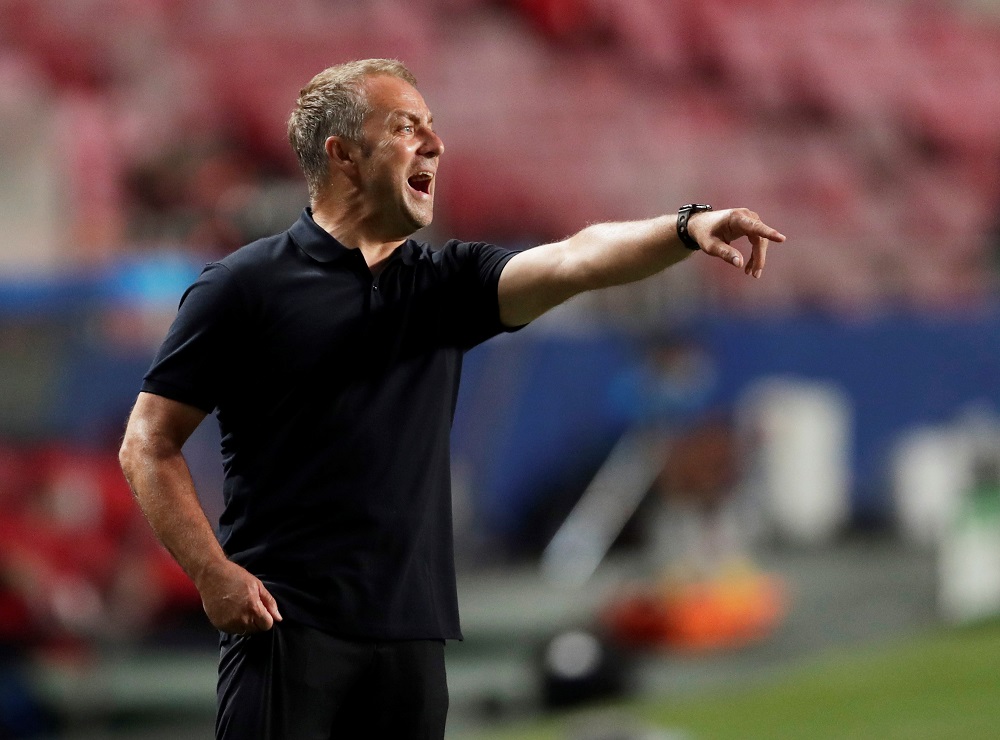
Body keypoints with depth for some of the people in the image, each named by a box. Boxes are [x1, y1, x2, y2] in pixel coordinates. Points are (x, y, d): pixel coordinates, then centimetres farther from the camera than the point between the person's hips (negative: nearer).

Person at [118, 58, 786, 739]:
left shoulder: (445, 284, 13)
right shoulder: (245, 287, -1)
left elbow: (574, 260, -4)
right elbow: (149, 444, -1)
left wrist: (686, 230, -22)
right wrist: (213, 573, -12)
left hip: (413, 631, 5)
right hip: (288, 625, -5)